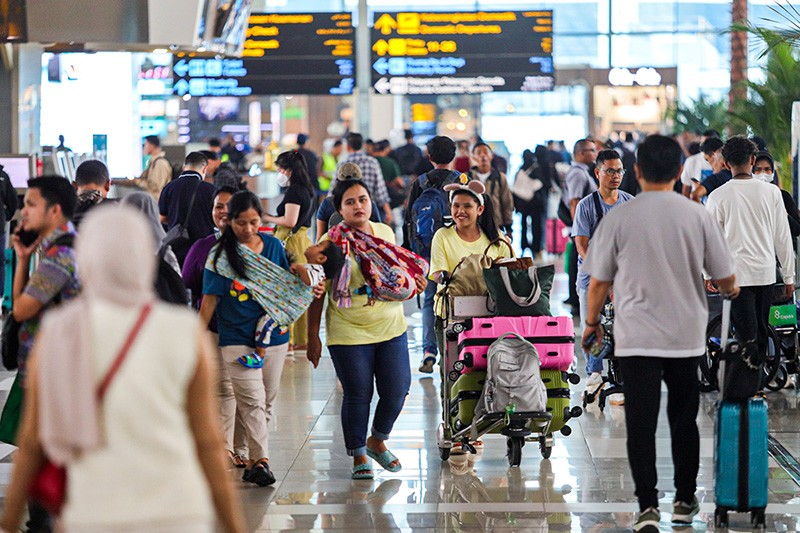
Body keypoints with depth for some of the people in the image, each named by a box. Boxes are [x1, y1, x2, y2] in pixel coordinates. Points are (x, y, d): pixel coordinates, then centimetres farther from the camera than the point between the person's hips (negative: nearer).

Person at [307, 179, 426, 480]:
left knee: (397, 390, 4)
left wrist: (414, 283, 0)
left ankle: (378, 441, 30)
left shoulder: (385, 233, 7)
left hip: (391, 329, 4)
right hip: (349, 332, -4)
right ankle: (358, 456, 19)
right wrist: (312, 337, -6)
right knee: (357, 396, 2)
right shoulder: (331, 242, -7)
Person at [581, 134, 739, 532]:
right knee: (684, 421, 15)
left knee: (641, 424, 0)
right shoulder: (698, 216, -4)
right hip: (688, 336, 2)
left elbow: (598, 281, -2)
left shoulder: (618, 218, -8)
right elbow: (725, 278, 3)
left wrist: (592, 323, 16)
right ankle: (685, 501, 23)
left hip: (636, 338, -2)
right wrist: (731, 291, 27)